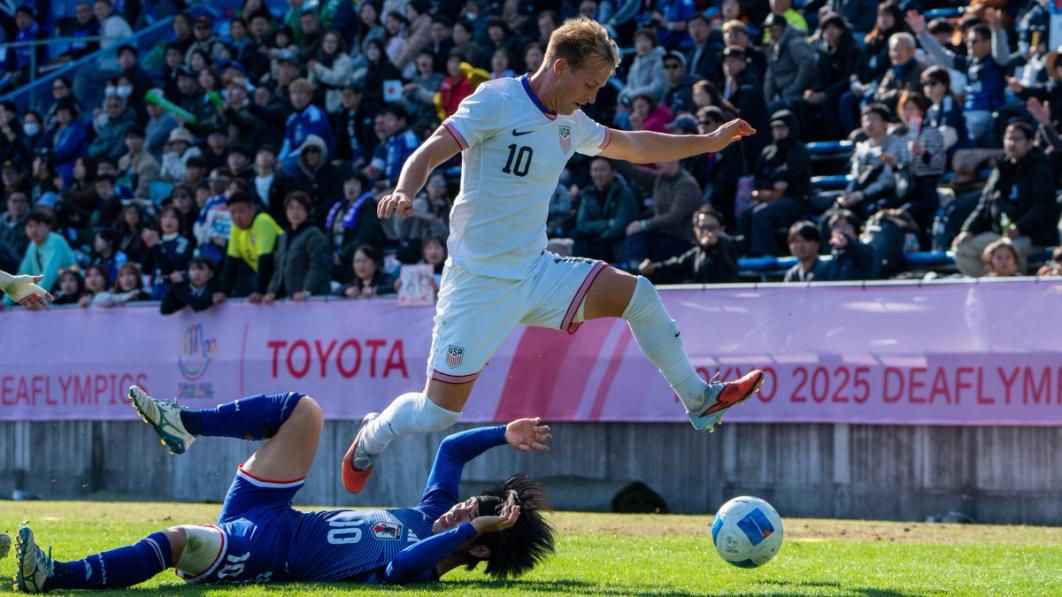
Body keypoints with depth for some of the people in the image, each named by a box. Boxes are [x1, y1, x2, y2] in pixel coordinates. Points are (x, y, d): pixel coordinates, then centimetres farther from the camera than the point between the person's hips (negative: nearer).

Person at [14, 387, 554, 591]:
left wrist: (472, 531, -41)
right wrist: (505, 435, 12)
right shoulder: (433, 515, 9)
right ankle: (184, 424, 11)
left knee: (179, 540, -37)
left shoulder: (418, 568, -18)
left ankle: (54, 577, -38)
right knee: (301, 409, 6)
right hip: (262, 515, 9)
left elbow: (400, 564, -43)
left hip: (257, 556, -9)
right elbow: (450, 449, 20)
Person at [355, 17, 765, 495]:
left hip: (536, 272, 7)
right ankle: (370, 439, 25)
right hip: (480, 284, -7)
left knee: (637, 294, -2)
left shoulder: (570, 123, 9)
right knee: (437, 413, -6)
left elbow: (635, 147, 24)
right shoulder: (496, 101, -13)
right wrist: (404, 193, -39)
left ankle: (698, 401, 12)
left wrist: (711, 141, 25)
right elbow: (428, 154, -19)